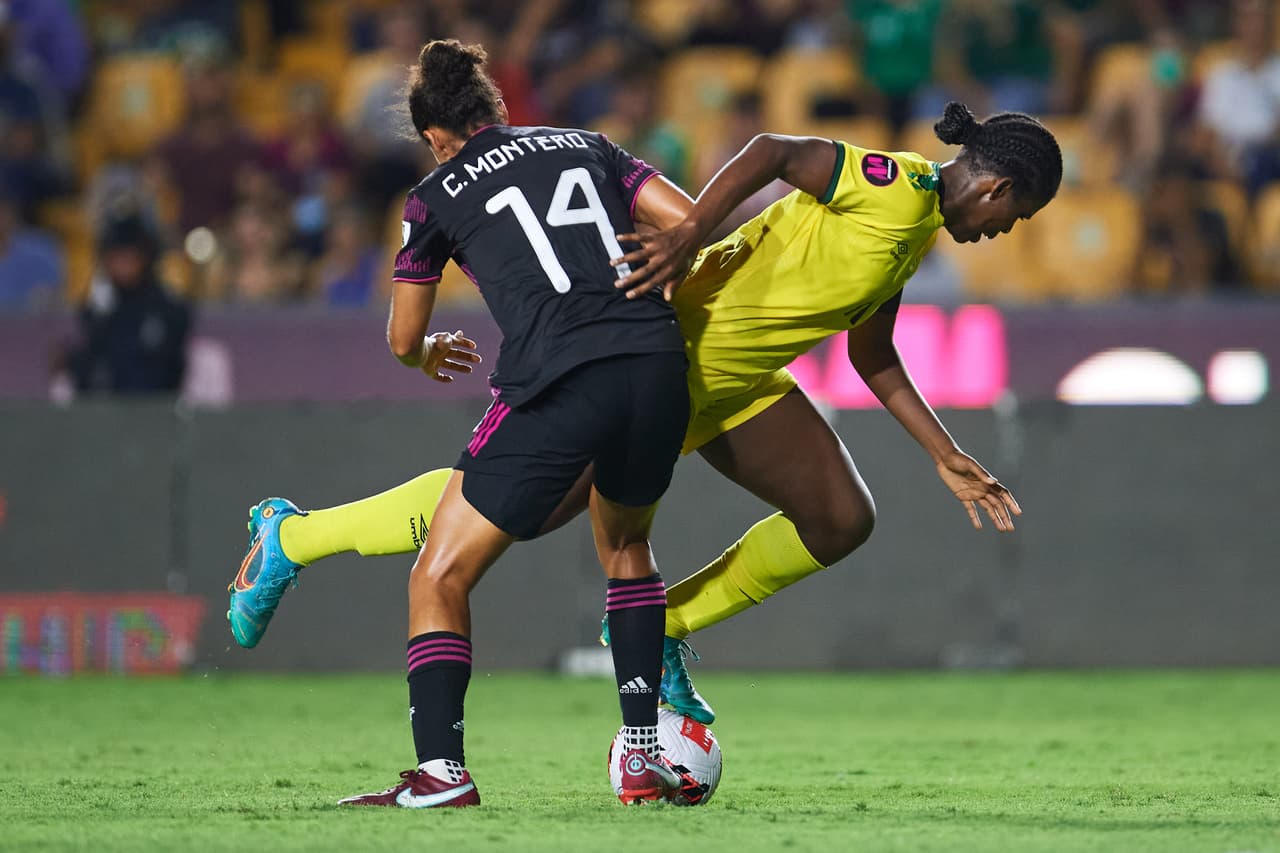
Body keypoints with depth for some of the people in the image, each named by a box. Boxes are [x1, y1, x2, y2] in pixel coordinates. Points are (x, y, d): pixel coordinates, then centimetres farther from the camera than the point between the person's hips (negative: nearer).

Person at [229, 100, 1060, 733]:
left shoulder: (917, 237, 13)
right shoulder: (892, 188, -17)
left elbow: (873, 358, 22)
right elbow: (773, 151, -30)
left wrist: (948, 459, 20)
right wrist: (688, 237, -39)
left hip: (736, 388, 10)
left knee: (842, 522, 0)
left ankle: (658, 629, 13)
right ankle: (291, 539, 7)